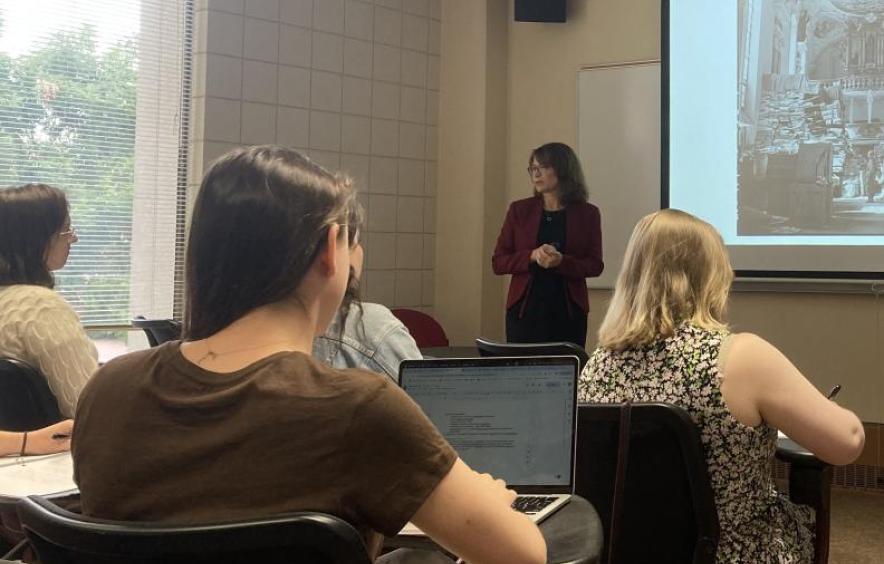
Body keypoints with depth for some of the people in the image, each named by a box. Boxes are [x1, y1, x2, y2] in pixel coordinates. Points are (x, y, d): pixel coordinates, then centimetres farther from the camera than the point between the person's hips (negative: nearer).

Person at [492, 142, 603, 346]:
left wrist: (561, 261, -17)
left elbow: (595, 265, 2)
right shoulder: (519, 210, 7)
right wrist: (532, 256, -13)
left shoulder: (587, 214, 4)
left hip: (568, 313, 0)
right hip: (524, 310, 1)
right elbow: (498, 262, 4)